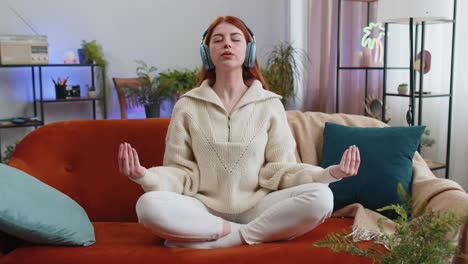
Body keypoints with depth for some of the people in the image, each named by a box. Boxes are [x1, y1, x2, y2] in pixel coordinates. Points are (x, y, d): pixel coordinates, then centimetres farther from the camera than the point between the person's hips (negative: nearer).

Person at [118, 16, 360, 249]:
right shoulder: (186, 106, 5)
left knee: (320, 197, -26)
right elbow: (181, 173, 2)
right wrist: (145, 175, -19)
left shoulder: (270, 104, 5)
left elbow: (279, 169, 2)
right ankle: (241, 234, -18)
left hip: (257, 208, 1)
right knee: (148, 204, -30)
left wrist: (329, 173, -14)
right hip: (205, 210, -1)